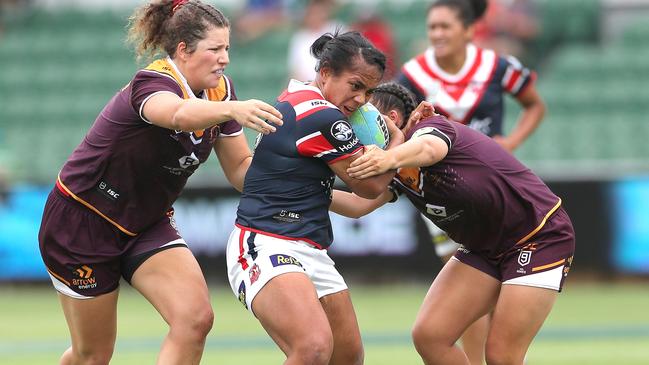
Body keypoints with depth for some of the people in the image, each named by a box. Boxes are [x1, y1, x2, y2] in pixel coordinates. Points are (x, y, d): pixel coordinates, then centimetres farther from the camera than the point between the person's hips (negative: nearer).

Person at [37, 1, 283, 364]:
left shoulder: (220, 90, -6)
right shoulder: (152, 84, -28)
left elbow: (241, 167, 2)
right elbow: (179, 115, -53)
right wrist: (233, 109, -72)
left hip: (148, 223, 6)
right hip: (82, 221, -6)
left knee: (196, 319, -18)